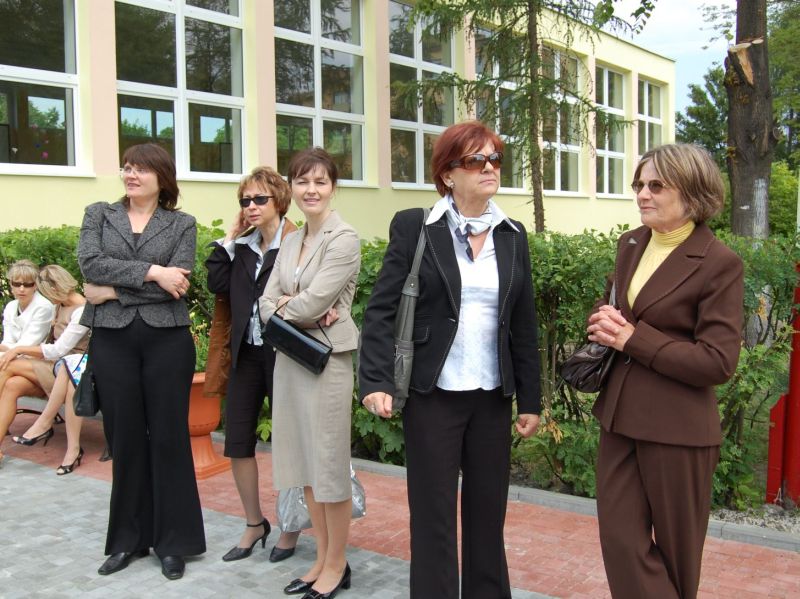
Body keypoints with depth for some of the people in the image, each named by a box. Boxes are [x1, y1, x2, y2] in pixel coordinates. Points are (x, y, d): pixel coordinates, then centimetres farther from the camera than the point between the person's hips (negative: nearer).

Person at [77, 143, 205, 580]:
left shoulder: (182, 224, 5)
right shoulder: (98, 214, 10)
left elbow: (177, 285, -10)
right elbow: (90, 263, -8)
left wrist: (113, 291, -10)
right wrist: (150, 272, -16)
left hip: (167, 339, -1)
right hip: (112, 340, 2)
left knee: (168, 436, 3)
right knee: (125, 437, 7)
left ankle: (173, 541, 16)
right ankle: (128, 539, 22)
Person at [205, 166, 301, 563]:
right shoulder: (243, 245, 9)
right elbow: (218, 285, -2)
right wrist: (229, 239, -3)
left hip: (282, 352, -6)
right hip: (246, 353, 6)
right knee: (237, 440, 9)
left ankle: (292, 526, 25)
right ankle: (254, 524, 27)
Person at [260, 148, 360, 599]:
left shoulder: (344, 238, -11)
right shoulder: (290, 241, 12)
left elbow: (312, 302, -18)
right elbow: (266, 305, 6)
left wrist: (285, 307, 0)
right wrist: (298, 312, -13)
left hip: (327, 359, -7)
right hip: (290, 359, 8)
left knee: (330, 464, 3)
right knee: (306, 462, 14)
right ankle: (322, 559, 28)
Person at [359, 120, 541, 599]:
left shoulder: (513, 236, 8)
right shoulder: (414, 227, -4)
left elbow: (524, 325, 10)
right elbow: (382, 309, -6)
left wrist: (531, 399, 9)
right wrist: (376, 381, -17)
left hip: (493, 396, 4)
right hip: (432, 394, -3)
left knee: (489, 510, 12)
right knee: (433, 515, 5)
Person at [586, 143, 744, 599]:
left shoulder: (719, 263, -13)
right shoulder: (631, 244, 7)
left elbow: (718, 363, -17)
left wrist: (631, 337, -17)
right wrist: (607, 322, -1)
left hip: (677, 428, -6)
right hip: (620, 419, 6)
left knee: (676, 549, 12)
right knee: (621, 542, 6)